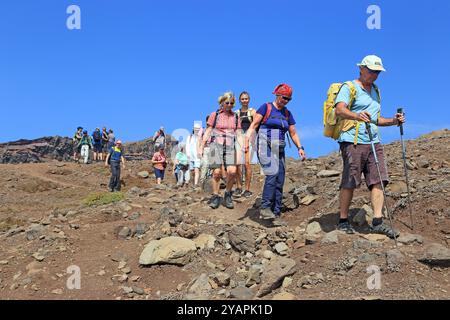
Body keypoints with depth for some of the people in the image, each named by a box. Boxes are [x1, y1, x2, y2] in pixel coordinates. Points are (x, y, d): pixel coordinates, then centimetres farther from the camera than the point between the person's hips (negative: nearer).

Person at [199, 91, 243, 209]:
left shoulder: (236, 117, 12)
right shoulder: (215, 115, 5)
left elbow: (239, 134, 9)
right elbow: (207, 132, 6)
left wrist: (240, 149, -3)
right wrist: (201, 147, 3)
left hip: (230, 146, 2)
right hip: (216, 145, -2)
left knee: (232, 171, -14)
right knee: (217, 172, -8)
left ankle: (227, 194, 8)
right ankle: (215, 196, 7)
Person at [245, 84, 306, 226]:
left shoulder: (287, 114, 15)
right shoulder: (266, 107, 0)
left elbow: (293, 133, 16)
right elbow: (253, 125, -6)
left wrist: (300, 148, 2)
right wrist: (247, 139, -20)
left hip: (279, 149, 6)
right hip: (266, 147, -6)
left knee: (279, 182, 0)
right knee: (272, 173, -25)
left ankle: (276, 215, 5)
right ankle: (265, 207, -18)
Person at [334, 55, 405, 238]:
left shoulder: (375, 91, 24)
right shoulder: (349, 88, -2)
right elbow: (339, 110, -20)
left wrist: (393, 121, 12)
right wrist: (357, 116, -39)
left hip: (373, 142, 7)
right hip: (353, 142, -7)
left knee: (378, 181, -4)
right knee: (349, 183, -4)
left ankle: (377, 223, -3)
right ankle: (343, 221, 6)